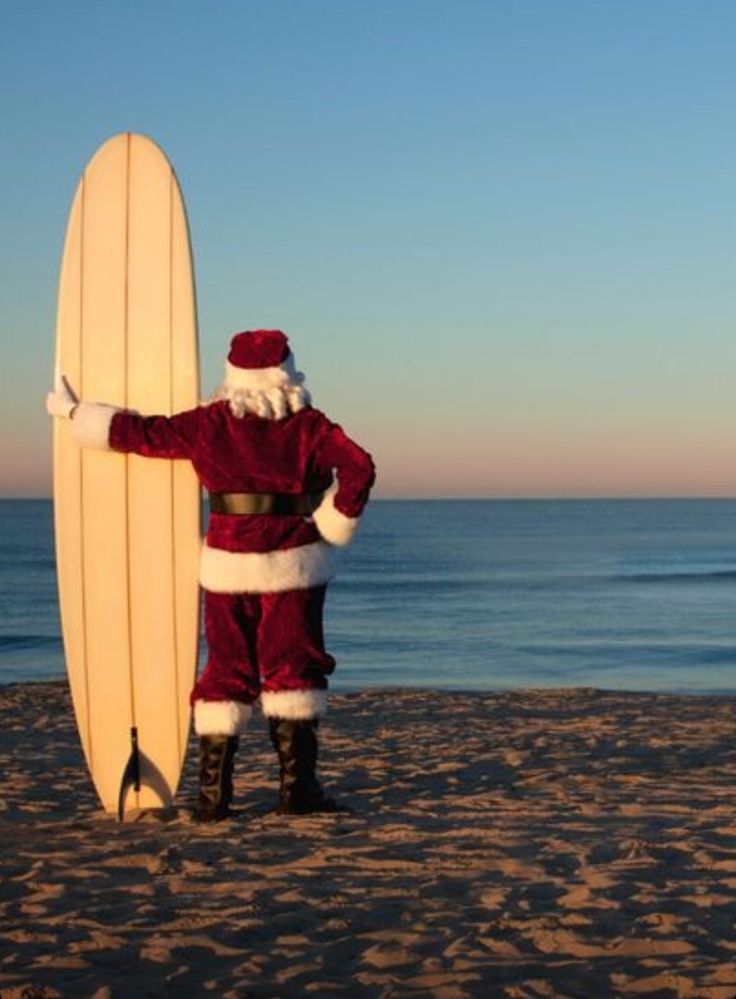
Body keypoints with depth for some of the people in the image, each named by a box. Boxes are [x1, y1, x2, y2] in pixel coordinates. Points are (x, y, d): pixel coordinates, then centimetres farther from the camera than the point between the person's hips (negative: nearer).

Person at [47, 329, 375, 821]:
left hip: (227, 566, 2)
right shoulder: (308, 426, -4)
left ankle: (213, 792, 8)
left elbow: (140, 433, 4)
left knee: (226, 671, 10)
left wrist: (74, 411, 17)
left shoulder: (210, 425, 0)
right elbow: (360, 466, -16)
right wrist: (333, 524, -5)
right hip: (294, 564, -2)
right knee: (294, 669, 5)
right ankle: (297, 785, 0)